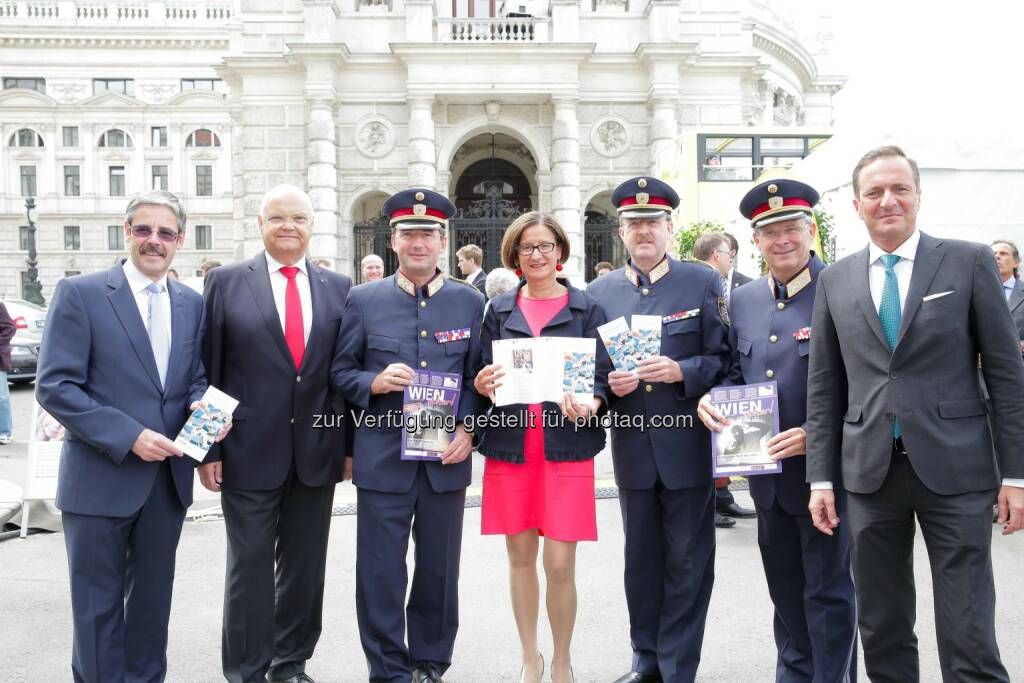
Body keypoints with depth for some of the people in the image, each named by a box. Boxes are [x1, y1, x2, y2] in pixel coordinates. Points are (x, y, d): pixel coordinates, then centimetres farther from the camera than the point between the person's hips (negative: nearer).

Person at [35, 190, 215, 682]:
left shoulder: (191, 304, 7)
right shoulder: (79, 293, -7)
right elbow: (54, 387, -12)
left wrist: (202, 404, -11)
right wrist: (129, 436, -19)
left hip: (168, 476, 4)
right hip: (101, 479, -4)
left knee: (152, 601, 18)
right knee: (98, 607, 9)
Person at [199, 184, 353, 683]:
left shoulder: (338, 287, 6)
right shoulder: (226, 282, 0)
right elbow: (208, 371, -1)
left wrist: (351, 443, 5)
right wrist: (208, 449, -5)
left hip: (317, 451, 3)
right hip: (248, 450, -2)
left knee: (304, 565, 13)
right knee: (249, 565, 7)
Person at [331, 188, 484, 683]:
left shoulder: (470, 301, 5)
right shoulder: (363, 300, 3)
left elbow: (480, 377, 7)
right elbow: (340, 372, 4)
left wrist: (468, 428, -7)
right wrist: (374, 383, -15)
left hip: (447, 458, 1)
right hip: (383, 459, -1)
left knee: (440, 569, 13)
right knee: (381, 572, 5)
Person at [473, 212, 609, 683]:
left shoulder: (587, 308, 2)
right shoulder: (499, 310, 8)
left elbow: (601, 375, 0)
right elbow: (482, 375, 8)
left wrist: (589, 405, -20)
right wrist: (481, 385, -14)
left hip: (566, 447, -2)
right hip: (509, 446, 2)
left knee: (560, 563, -1)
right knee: (520, 556, 12)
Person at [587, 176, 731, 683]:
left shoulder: (703, 282, -1)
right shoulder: (600, 292, 6)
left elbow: (723, 360, -4)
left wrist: (681, 372, -20)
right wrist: (608, 383, -13)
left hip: (688, 447, -2)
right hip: (632, 448, 3)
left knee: (688, 562, 7)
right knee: (641, 560, 15)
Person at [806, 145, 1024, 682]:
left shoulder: (968, 262, 1)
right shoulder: (834, 281, 7)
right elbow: (823, 388, 8)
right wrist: (821, 478, 4)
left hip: (954, 468, -2)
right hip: (870, 473, 2)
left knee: (969, 637, 2)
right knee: (882, 632, 13)